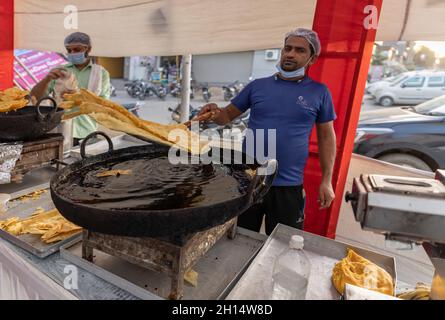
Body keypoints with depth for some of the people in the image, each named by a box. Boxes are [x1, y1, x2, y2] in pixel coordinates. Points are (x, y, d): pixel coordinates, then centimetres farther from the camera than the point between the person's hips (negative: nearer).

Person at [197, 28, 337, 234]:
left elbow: (326, 136, 5)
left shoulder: (319, 92, 2)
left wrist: (326, 181, 1)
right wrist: (215, 114, -16)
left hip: (288, 186, -1)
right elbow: (228, 115, 7)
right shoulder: (258, 85, 4)